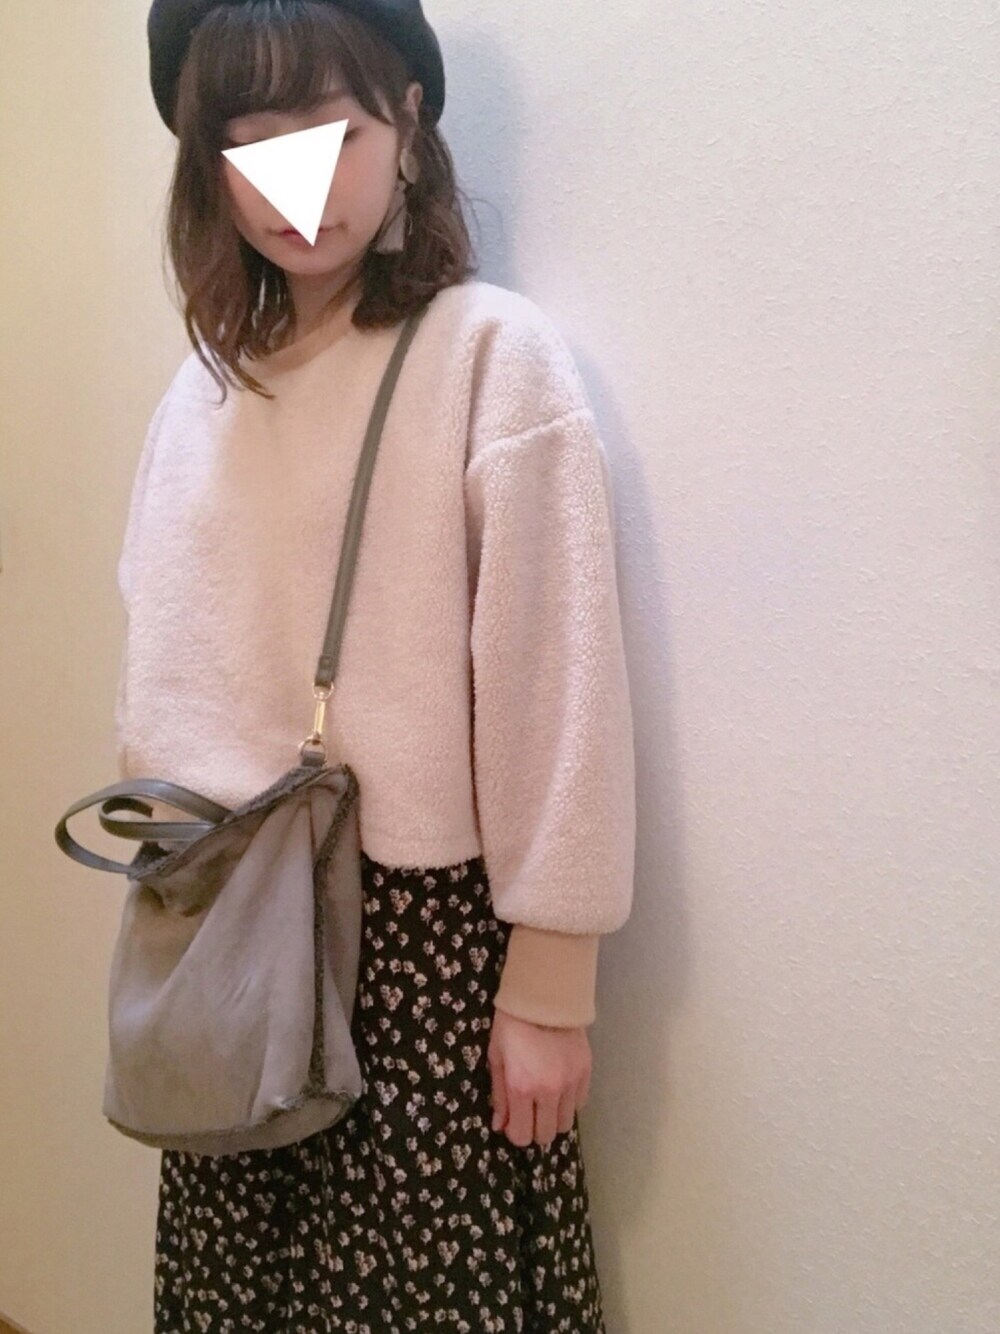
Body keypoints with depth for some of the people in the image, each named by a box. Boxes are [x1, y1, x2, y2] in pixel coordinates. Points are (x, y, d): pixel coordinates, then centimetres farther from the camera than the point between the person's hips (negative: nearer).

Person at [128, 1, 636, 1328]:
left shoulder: (494, 354, -11)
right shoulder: (205, 381, 6)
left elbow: (558, 685, -13)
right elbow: (162, 664, 12)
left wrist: (550, 985, -11)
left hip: (423, 927, -5)